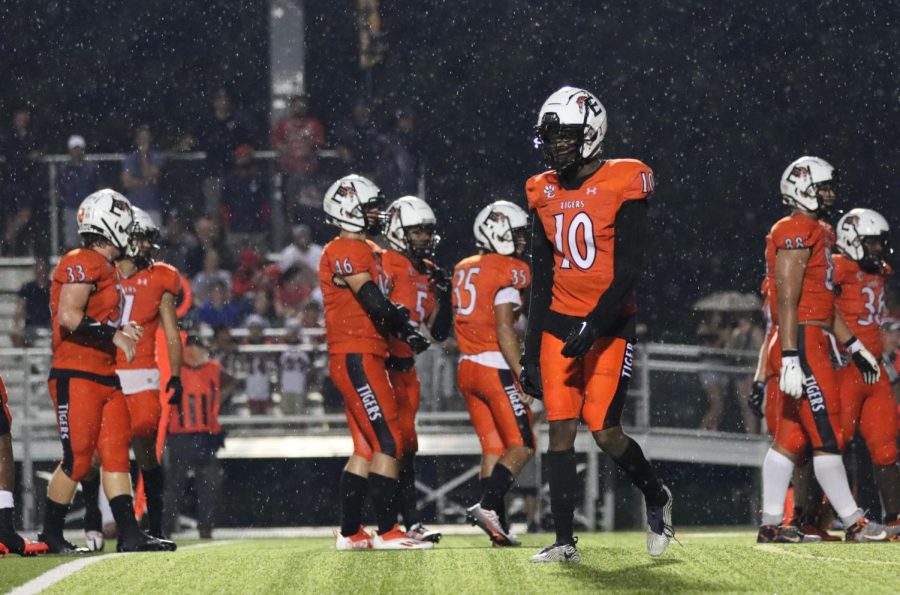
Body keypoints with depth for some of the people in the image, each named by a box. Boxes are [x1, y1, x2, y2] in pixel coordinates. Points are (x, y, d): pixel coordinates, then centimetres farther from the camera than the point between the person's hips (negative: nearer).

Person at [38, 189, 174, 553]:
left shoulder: (106, 269, 18)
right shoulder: (82, 264, -12)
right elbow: (69, 317, -21)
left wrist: (120, 331, 9)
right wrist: (114, 336, -17)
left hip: (104, 377, 10)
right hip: (76, 376, -10)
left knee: (116, 454, 4)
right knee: (77, 459, -6)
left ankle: (129, 535, 2)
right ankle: (50, 536, 5)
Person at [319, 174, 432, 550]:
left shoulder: (365, 251, 21)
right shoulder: (346, 251, -11)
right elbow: (373, 302, -17)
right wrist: (407, 332, -8)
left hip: (364, 358, 10)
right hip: (356, 357, -10)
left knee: (365, 448, 11)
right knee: (388, 441, -11)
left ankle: (349, 532, 13)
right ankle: (387, 531, -11)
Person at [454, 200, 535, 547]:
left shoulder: (463, 270, 14)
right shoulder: (509, 272, -11)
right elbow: (504, 330, -17)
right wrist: (522, 376, -17)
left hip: (467, 365, 8)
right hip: (496, 367, -8)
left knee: (493, 447, 11)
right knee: (522, 446, -3)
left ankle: (498, 526, 7)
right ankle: (488, 505, -19)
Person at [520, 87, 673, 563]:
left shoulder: (622, 184, -9)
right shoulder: (546, 193, 9)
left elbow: (628, 271, -13)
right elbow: (541, 279, 14)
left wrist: (594, 325, -22)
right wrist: (530, 352, 11)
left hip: (608, 326, -5)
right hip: (559, 325, 5)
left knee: (605, 431, -8)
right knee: (561, 430, -2)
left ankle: (656, 496, 20)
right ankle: (564, 541, 0)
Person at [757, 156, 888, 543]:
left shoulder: (817, 233, 21)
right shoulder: (797, 233, -11)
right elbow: (788, 300, -18)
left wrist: (854, 347, 26)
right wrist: (790, 358, -23)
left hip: (814, 340, 10)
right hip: (803, 340, -10)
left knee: (792, 438, 9)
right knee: (826, 436, -6)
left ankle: (771, 525, 9)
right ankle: (854, 524, -4)